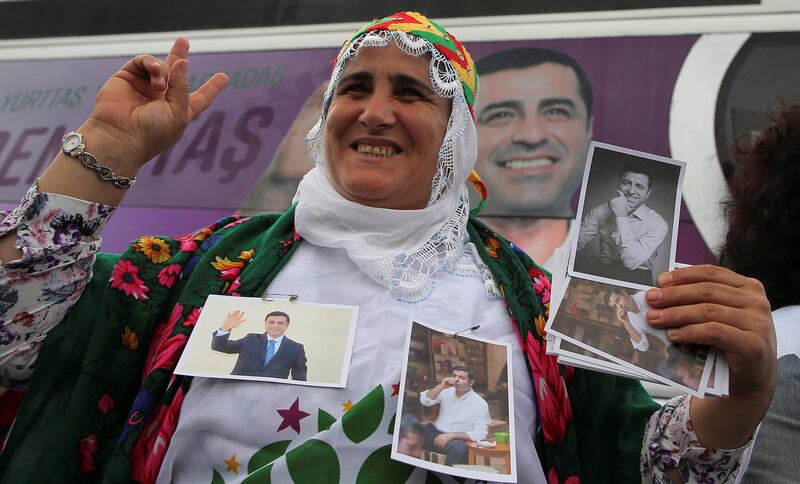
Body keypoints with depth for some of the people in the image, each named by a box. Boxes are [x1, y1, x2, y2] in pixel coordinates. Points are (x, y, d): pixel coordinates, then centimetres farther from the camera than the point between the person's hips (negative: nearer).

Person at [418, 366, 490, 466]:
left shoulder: (480, 403, -5)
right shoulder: (446, 391, 7)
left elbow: (480, 434, -12)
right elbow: (424, 401, -3)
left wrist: (451, 435, -20)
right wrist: (441, 386, -17)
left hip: (457, 440, -3)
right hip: (435, 433, 3)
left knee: (459, 447, -39)